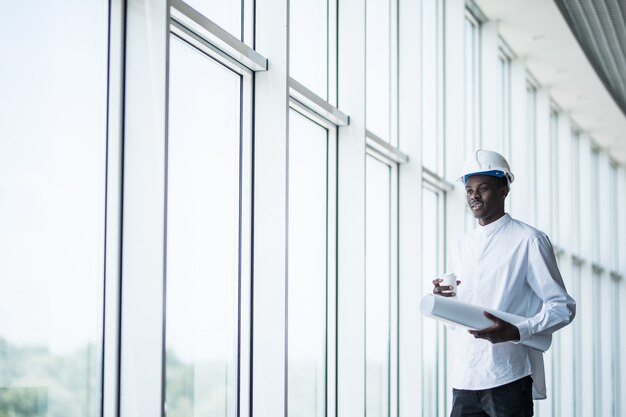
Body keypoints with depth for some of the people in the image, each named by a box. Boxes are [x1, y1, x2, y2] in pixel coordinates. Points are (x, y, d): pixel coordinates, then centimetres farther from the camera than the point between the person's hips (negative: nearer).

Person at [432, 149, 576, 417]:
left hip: (508, 378, -5)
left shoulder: (529, 241, -1)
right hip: (464, 379, 5)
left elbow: (563, 307, -4)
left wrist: (516, 332, -19)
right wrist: (445, 299, 2)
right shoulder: (461, 248, 18)